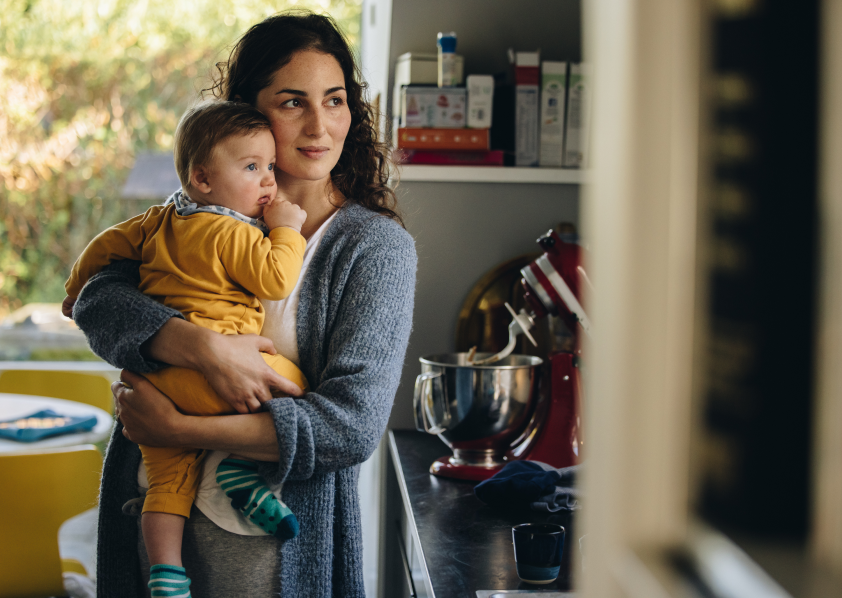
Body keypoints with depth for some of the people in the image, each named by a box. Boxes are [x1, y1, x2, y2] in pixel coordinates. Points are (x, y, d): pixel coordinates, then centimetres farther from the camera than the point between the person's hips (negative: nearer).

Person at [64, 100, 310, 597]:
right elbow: (277, 280, -12)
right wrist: (287, 229, 2)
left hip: (155, 381, 9)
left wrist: (77, 288, 44)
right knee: (294, 384, 3)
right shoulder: (232, 234, -7)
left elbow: (107, 243, 29)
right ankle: (240, 464, -2)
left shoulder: (160, 222, 19)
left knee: (169, 477, 11)